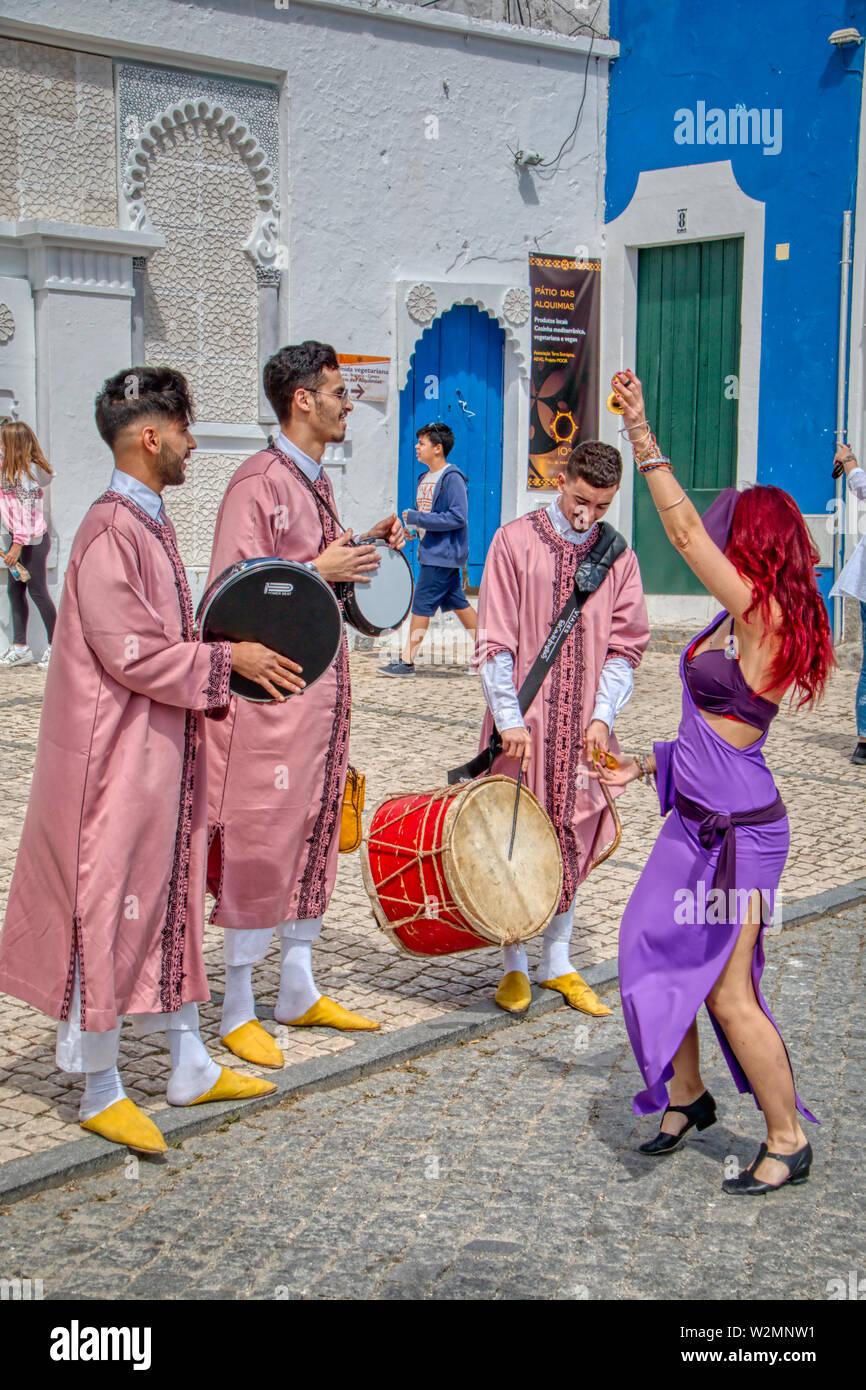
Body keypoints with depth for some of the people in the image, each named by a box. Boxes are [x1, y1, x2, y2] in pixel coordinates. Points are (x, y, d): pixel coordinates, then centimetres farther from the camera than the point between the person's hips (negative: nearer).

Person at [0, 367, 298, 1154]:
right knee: (109, 911, 0)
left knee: (169, 900, 15)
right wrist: (227, 660, -13)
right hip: (116, 758, -10)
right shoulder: (111, 531, -18)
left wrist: (227, 662, 7)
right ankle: (100, 1091, 13)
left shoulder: (151, 525, 12)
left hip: (161, 752, 10)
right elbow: (130, 653, -22)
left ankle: (190, 1065, 27)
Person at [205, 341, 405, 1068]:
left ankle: (299, 991, 26)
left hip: (323, 681, 9)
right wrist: (320, 569, -19)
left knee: (314, 832, 14)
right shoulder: (259, 482, -13)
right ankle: (238, 1010, 10)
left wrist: (365, 545, 9)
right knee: (261, 842, -3)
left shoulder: (317, 481, 14)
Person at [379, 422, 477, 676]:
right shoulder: (425, 478, 13)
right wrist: (410, 519, 3)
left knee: (422, 605, -7)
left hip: (443, 553, -9)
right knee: (457, 603, 13)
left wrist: (417, 518, -21)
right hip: (432, 551, 9)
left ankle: (407, 662, -4)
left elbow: (458, 517, -21)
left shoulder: (452, 478, -14)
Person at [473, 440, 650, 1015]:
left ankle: (558, 962, 24)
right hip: (523, 723, -3)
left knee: (573, 838, 10)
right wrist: (510, 717, -14)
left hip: (583, 725, 3)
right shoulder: (515, 541, -2)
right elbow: (495, 640, -6)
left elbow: (624, 646, 6)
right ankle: (515, 967, 15)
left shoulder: (619, 558, 7)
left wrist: (602, 717, -7)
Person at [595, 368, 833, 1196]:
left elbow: (684, 530, -22)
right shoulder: (737, 622, 9)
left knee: (730, 996, -2)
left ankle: (787, 1142, 15)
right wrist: (645, 766, 18)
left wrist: (642, 436, -18)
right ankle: (687, 1097, 32)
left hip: (739, 832, -9)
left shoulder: (764, 615, -17)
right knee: (655, 956, 14)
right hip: (697, 819, 9)